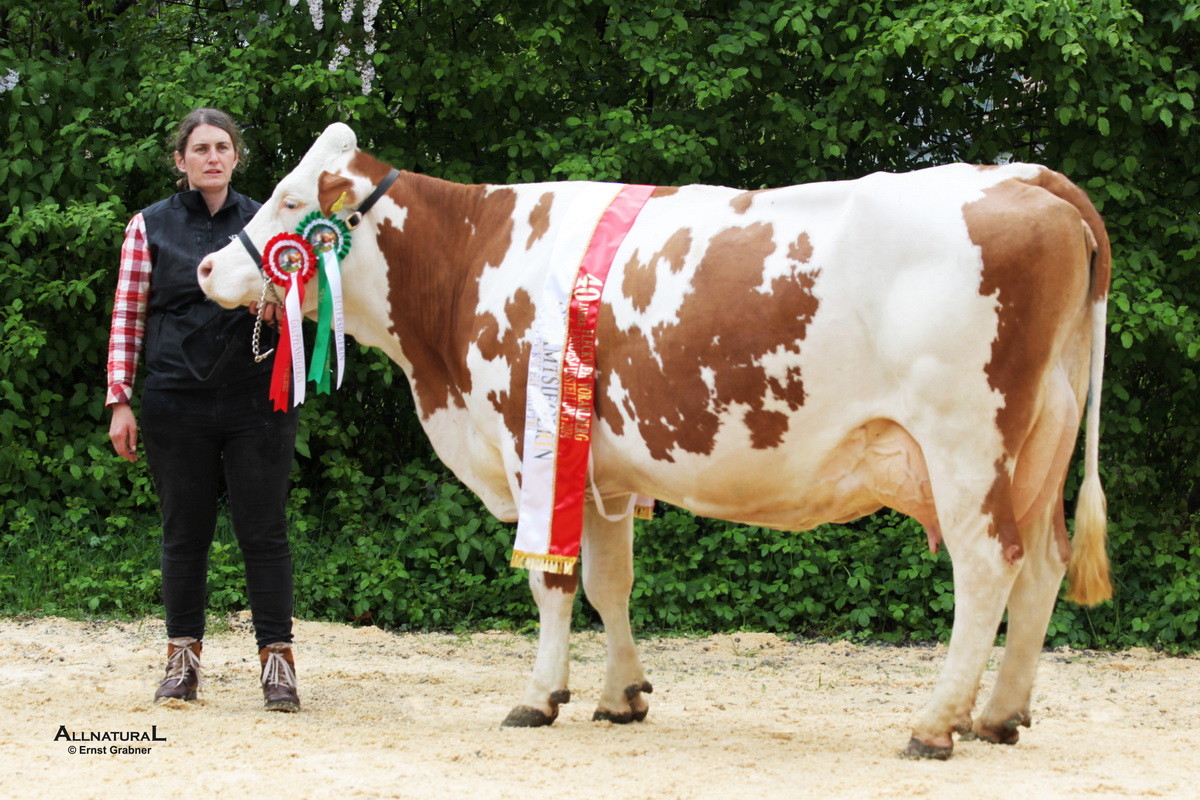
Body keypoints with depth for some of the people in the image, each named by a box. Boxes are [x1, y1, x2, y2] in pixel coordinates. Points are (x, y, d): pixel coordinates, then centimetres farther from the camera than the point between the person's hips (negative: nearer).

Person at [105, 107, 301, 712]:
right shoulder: (150, 226, 6)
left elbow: (293, 309, 12)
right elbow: (128, 316, 5)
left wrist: (273, 307, -12)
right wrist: (119, 400, -1)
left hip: (256, 400, 0)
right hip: (176, 405, 0)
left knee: (264, 531, -2)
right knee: (184, 532, 6)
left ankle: (277, 660, 3)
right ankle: (182, 660, 14)